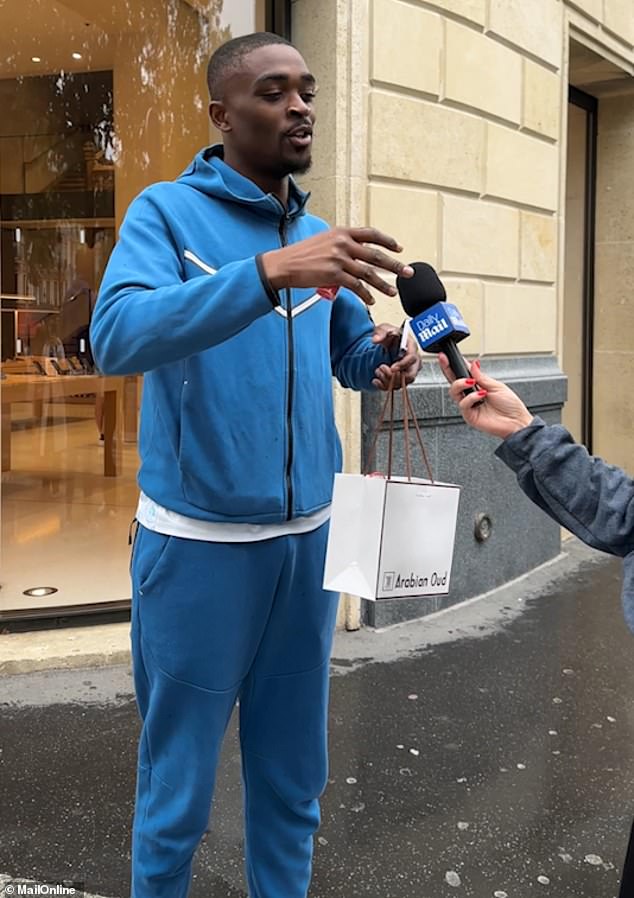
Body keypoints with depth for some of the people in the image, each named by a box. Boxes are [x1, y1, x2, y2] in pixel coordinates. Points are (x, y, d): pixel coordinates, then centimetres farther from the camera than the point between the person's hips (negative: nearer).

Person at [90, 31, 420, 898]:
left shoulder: (319, 232, 9)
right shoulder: (166, 213, -8)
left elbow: (350, 351, 17)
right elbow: (116, 336, -25)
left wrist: (385, 358, -8)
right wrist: (271, 270, -36)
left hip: (309, 536, 6)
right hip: (198, 540, -5)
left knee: (294, 770, 19)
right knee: (178, 778, 11)